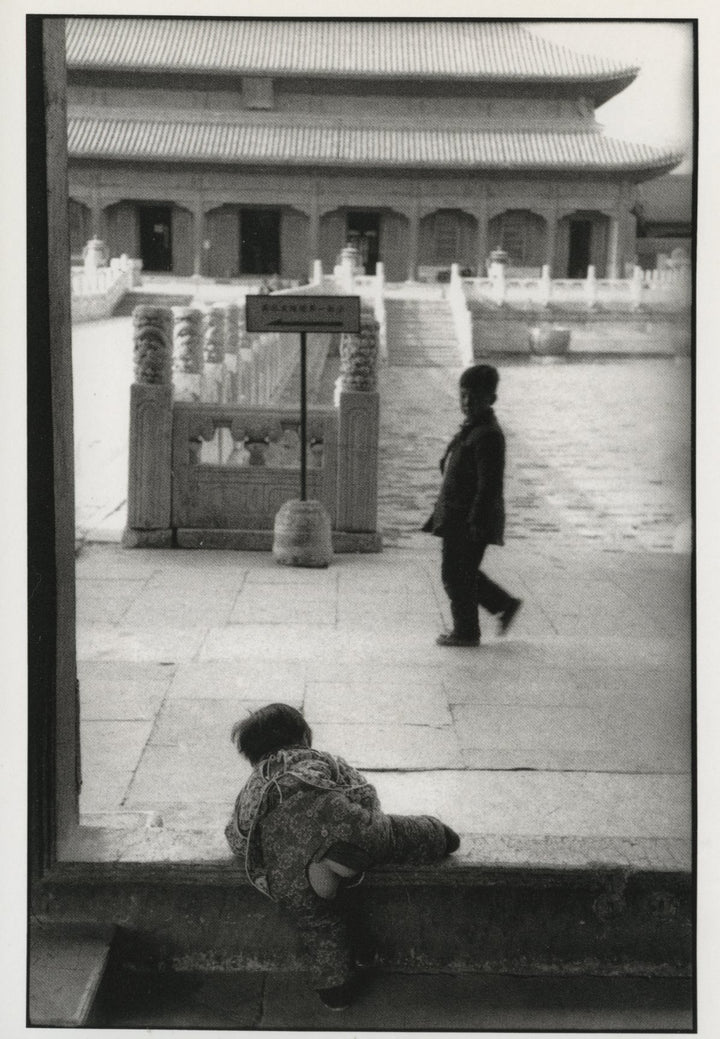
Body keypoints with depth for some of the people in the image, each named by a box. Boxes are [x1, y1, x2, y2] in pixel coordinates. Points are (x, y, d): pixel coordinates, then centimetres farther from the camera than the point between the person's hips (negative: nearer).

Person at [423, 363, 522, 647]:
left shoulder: (488, 435, -19)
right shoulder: (470, 429, 12)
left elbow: (490, 485, -22)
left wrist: (476, 523, -23)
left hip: (470, 520, -10)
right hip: (456, 516, 10)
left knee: (457, 574, 1)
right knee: (462, 572, 19)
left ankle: (466, 632, 15)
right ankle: (505, 604, 29)